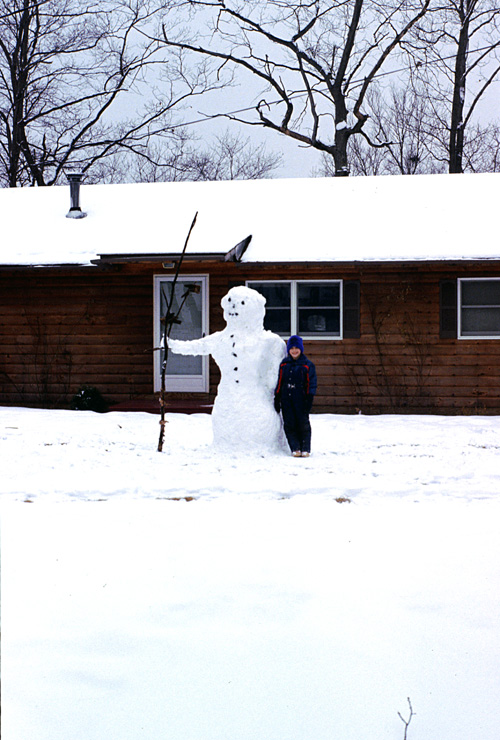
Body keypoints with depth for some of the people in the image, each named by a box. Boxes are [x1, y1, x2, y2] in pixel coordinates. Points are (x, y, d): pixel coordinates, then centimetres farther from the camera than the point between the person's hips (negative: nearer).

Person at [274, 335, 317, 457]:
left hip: (301, 399, -3)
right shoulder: (284, 364, 11)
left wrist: (309, 398, -9)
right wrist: (277, 398, 11)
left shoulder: (307, 365, 1)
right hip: (286, 399, 3)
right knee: (289, 424, 0)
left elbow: (312, 383, 0)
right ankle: (295, 448, 5)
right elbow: (280, 382, 15)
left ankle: (305, 449, 6)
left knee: (303, 423, -2)